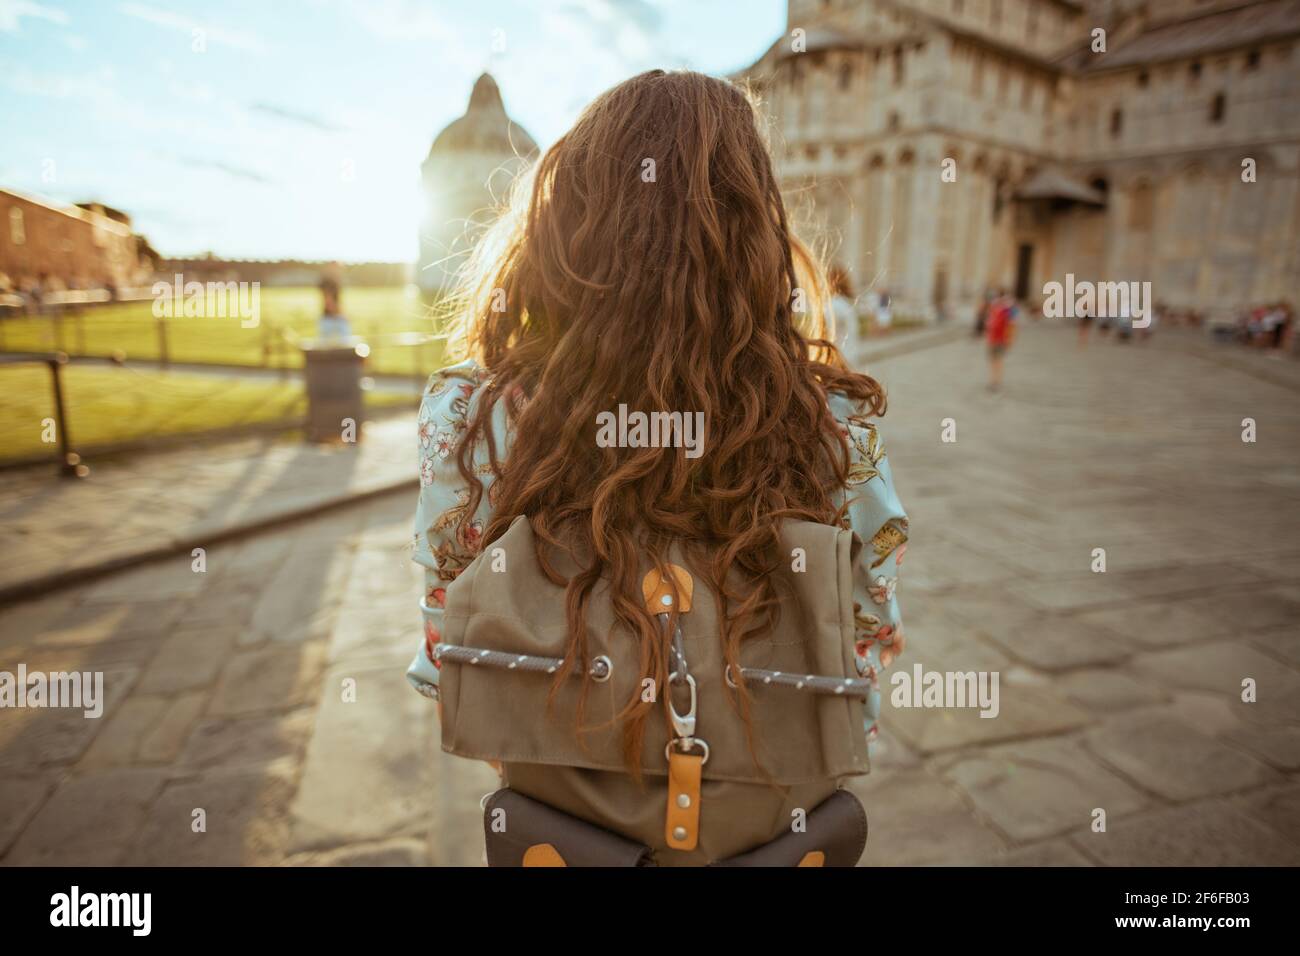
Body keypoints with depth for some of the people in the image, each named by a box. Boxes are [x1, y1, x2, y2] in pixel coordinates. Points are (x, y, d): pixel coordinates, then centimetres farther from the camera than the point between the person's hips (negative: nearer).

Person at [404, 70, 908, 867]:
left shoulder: (469, 418, -19)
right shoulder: (840, 433, -19)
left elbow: (442, 674, -6)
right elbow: (863, 703, -7)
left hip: (552, 831, 0)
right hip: (777, 836, 1)